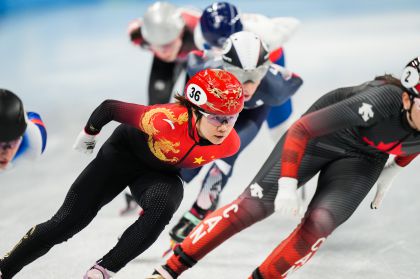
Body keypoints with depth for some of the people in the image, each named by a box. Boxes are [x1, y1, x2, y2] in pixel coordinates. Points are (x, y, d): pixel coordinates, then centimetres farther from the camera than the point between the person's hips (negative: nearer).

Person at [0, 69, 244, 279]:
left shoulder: (231, 144, -27)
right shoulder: (166, 121, -41)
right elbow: (109, 108, -23)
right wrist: (89, 134, -4)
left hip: (162, 175, 3)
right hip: (125, 153, -3)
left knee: (163, 207, -32)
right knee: (68, 221, -8)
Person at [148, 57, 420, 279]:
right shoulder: (382, 100, -41)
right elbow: (300, 130, -34)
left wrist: (391, 172, 6)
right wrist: (287, 185, -37)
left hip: (364, 158, 4)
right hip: (320, 136, -4)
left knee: (319, 224, -17)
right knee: (252, 205, -9)